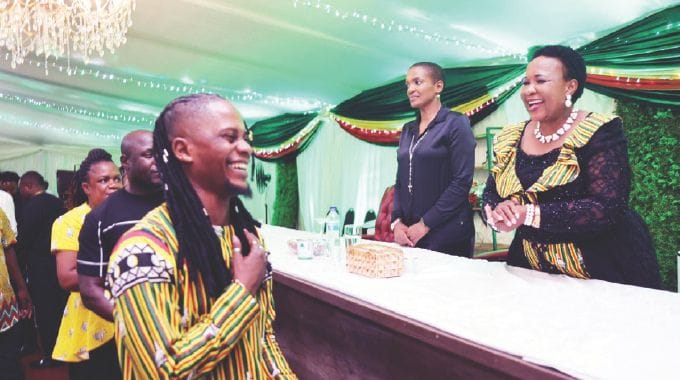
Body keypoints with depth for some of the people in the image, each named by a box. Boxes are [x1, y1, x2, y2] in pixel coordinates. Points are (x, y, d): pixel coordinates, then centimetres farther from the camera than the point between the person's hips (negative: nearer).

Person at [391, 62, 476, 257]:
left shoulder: (456, 123, -5)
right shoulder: (408, 130, 12)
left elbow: (462, 181, -13)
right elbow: (400, 181, 12)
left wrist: (426, 224, -15)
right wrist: (397, 221, -2)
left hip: (447, 233, -5)